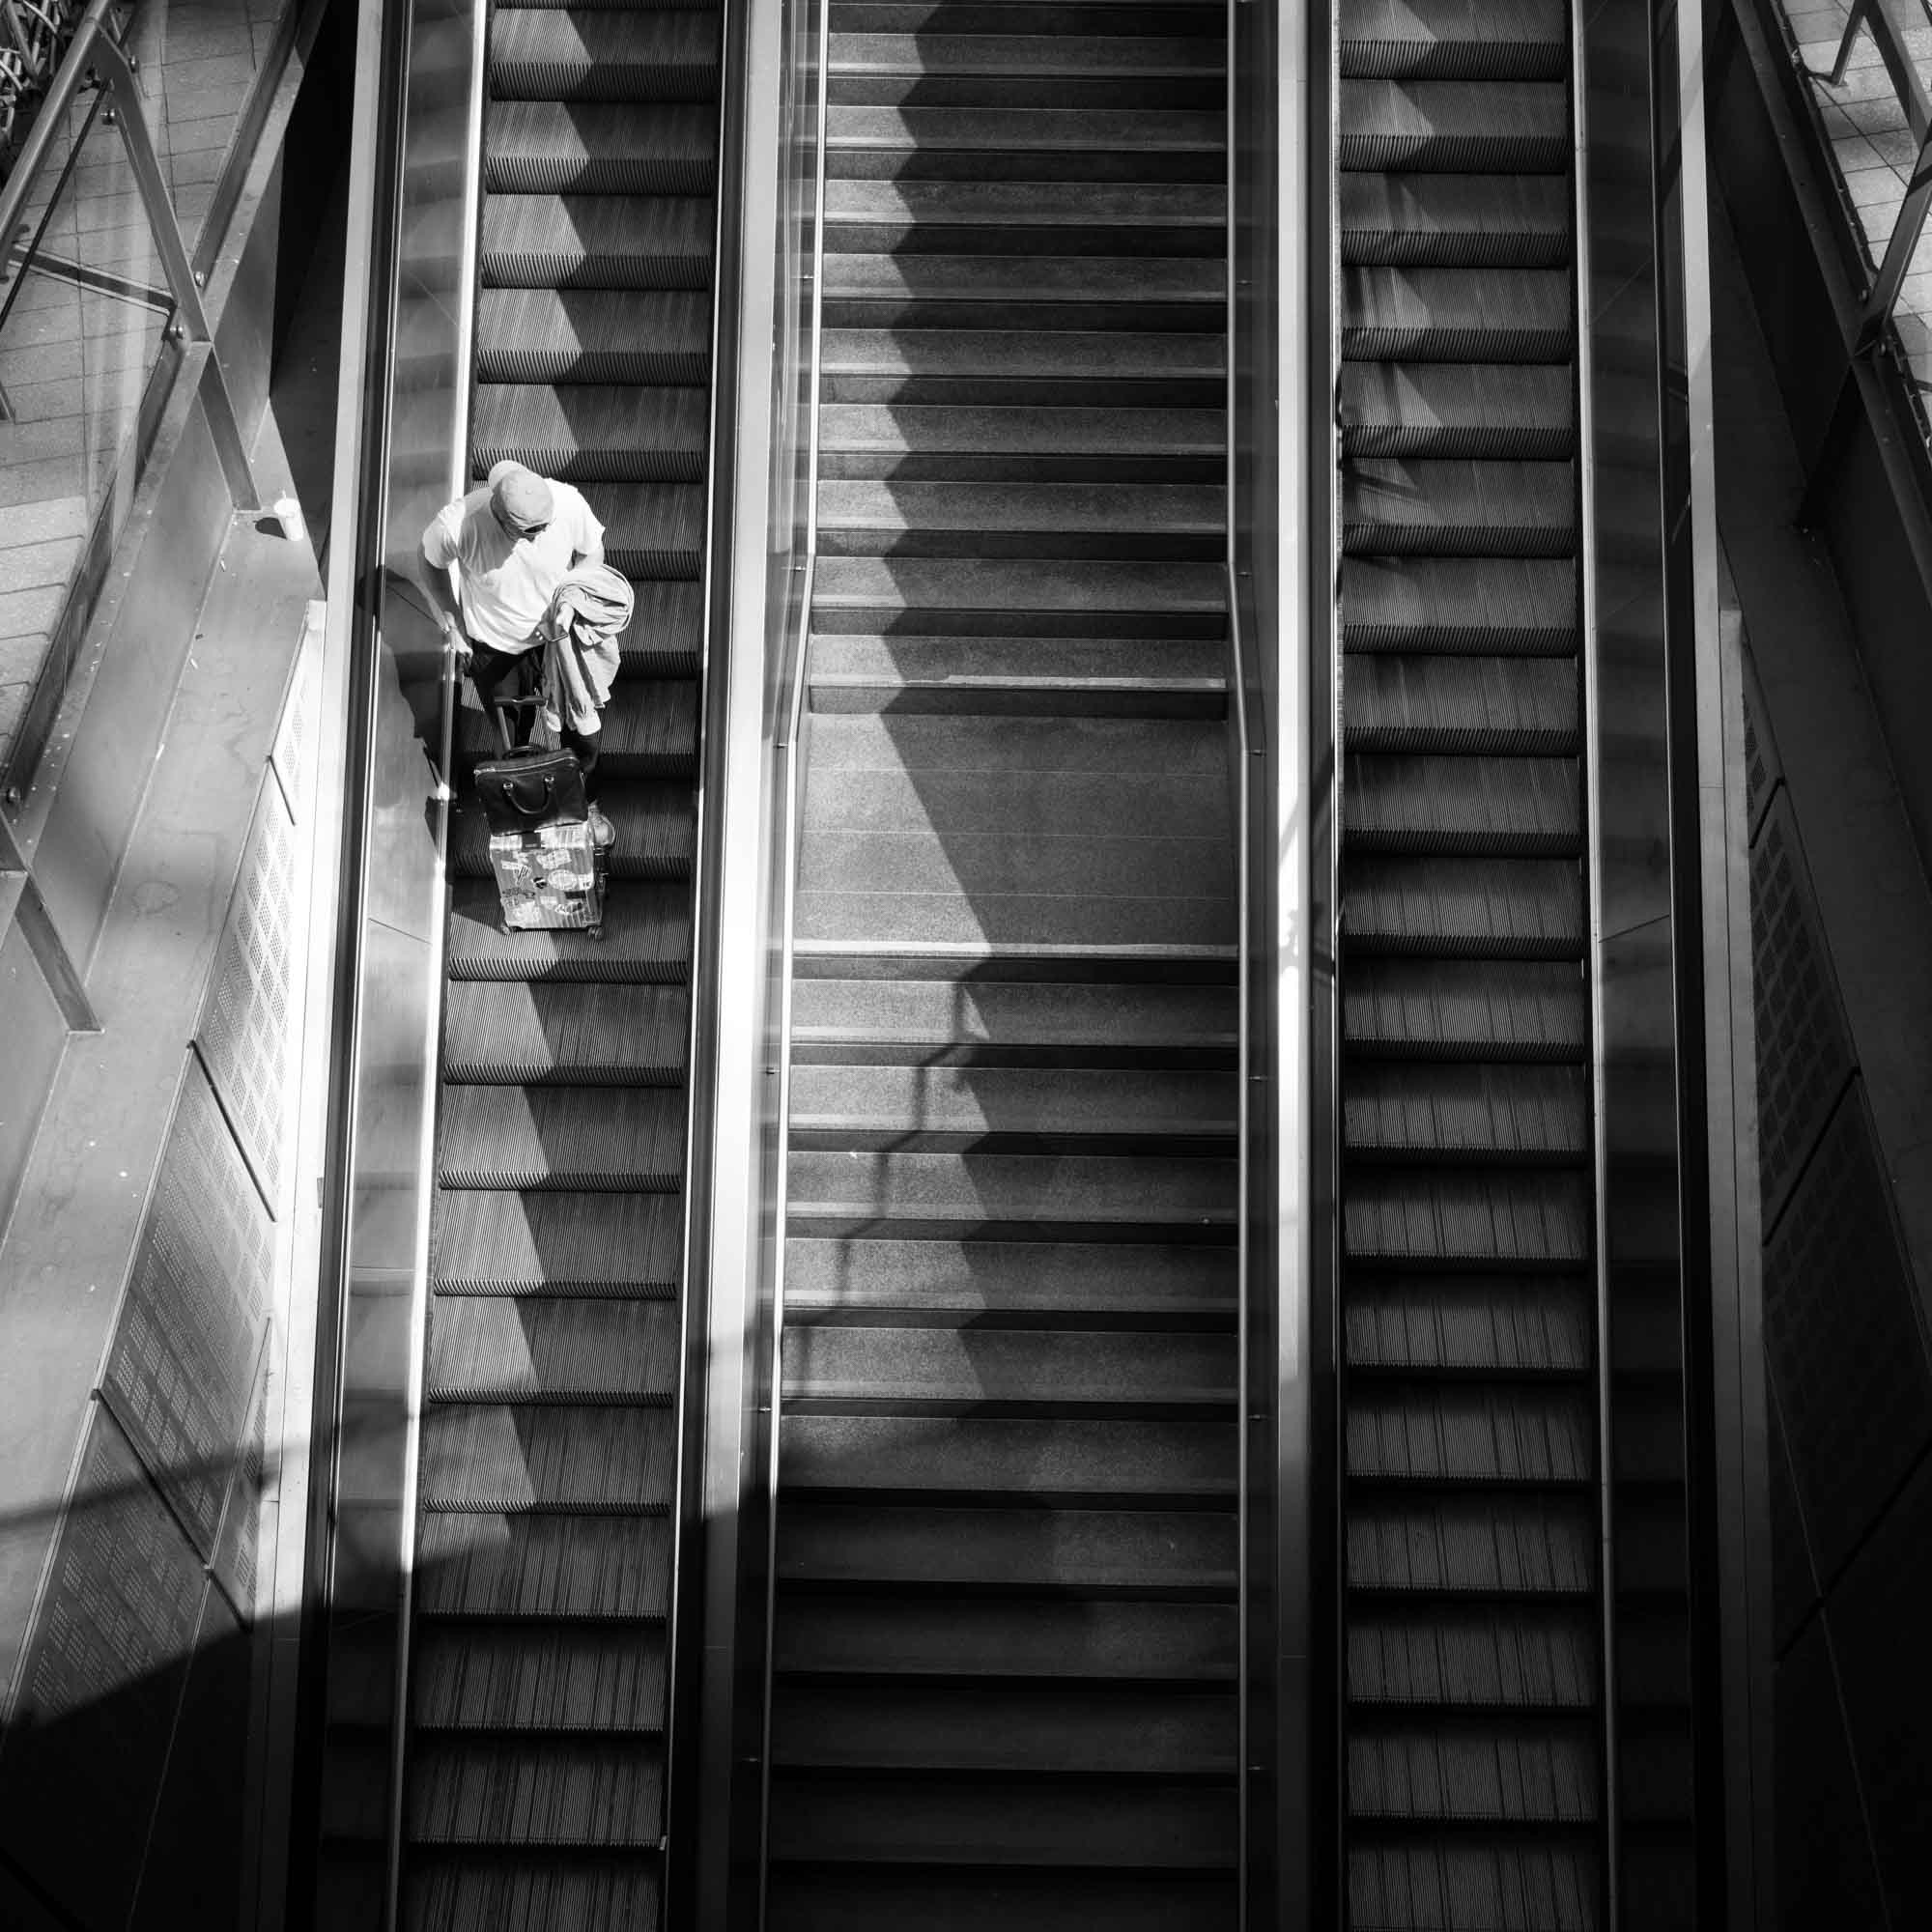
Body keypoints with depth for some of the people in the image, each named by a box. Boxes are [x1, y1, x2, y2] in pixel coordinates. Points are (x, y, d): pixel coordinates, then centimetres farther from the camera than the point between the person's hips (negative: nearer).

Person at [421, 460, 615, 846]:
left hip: (557, 638, 2)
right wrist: (453, 626, -7)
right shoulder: (458, 524, -35)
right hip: (494, 650, -1)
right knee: (511, 745, 15)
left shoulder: (567, 503, -31)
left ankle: (587, 806, 45)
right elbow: (433, 567, -8)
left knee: (583, 732, 14)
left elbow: (592, 552, -6)